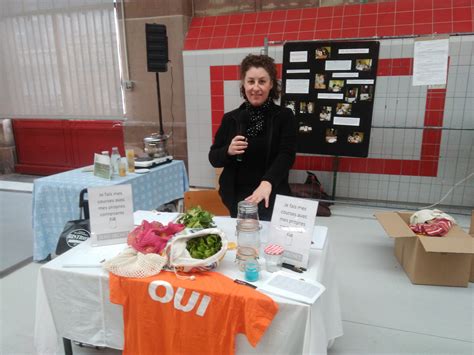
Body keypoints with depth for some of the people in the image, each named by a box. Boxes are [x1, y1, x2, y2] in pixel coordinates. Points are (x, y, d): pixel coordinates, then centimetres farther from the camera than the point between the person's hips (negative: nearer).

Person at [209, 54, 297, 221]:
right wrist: (228, 151, -16)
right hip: (237, 197, 2)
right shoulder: (230, 118, 2)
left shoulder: (284, 116, -4)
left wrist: (267, 182, -35)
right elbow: (213, 158, 7)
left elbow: (286, 155, -16)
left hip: (272, 198, -1)